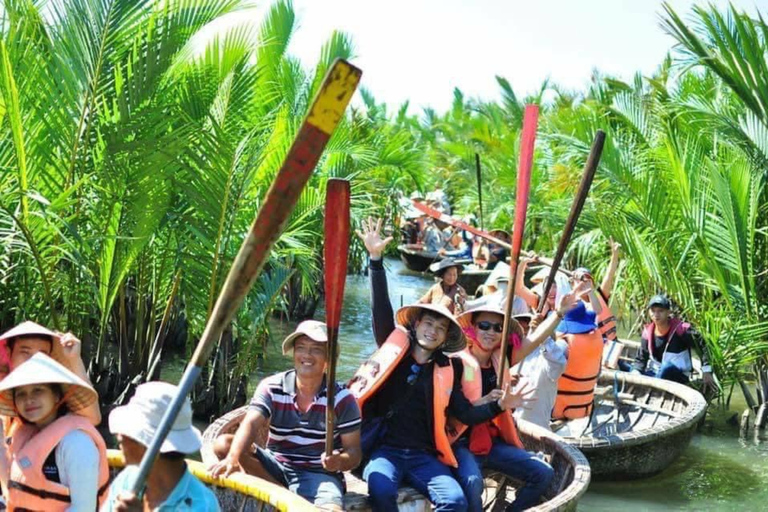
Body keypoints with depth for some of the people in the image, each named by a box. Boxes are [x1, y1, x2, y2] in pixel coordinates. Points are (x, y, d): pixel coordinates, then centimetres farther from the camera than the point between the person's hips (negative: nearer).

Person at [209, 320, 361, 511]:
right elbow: (250, 424, -19)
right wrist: (233, 458, -40)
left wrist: (340, 462, -30)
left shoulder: (342, 399, -6)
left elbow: (354, 452, -5)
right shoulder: (271, 387, -3)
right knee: (223, 444, -22)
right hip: (275, 466, 4)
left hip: (319, 474, -4)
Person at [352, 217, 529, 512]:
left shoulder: (446, 370, 11)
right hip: (384, 449, -2)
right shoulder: (394, 346, 7)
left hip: (424, 455, 2)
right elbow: (381, 308, -2)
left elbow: (467, 414, 10)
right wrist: (376, 259, -10)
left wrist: (499, 405, -8)